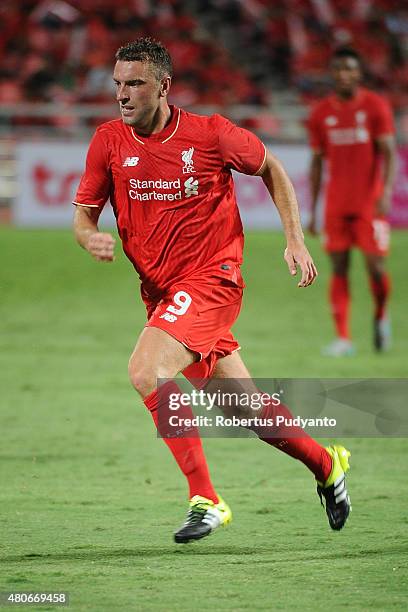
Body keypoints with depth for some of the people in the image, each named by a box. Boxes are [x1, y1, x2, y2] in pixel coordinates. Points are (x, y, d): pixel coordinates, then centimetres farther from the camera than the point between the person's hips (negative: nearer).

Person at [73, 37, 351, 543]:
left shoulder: (210, 135, -11)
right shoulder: (109, 141, -1)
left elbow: (271, 169, 6)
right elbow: (83, 213, 5)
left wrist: (295, 241, 1)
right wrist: (91, 238, -19)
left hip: (210, 279, -5)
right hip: (159, 289, 5)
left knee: (146, 371, -27)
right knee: (241, 404, 12)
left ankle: (204, 498, -20)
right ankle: (325, 464, 36)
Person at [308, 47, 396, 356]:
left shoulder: (376, 106, -1)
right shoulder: (321, 113, 8)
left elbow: (389, 153, -6)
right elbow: (317, 162, 12)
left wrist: (386, 192, -22)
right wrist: (312, 211, 9)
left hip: (369, 202, -3)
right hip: (336, 204, 3)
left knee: (376, 266, -6)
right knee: (339, 269, -3)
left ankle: (381, 316, 23)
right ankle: (343, 338, -4)